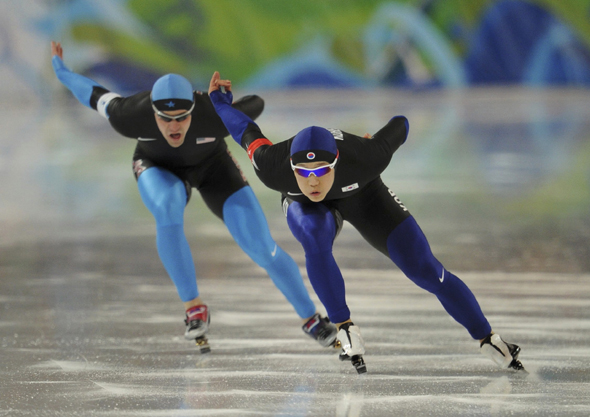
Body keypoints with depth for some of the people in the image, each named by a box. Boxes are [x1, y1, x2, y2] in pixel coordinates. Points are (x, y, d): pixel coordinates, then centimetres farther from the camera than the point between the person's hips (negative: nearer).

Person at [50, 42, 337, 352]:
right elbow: (98, 96, -13)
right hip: (159, 170, 0)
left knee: (261, 247, -10)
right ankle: (194, 308, -22)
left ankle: (310, 318, 14)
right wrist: (62, 73, 3)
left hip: (213, 166, 0)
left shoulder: (217, 116, -37)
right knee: (168, 210, -36)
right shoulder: (131, 116, -34)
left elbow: (255, 104, -16)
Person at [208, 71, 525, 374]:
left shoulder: (364, 158, -43)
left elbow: (400, 126, -22)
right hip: (305, 207, 0)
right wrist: (218, 101, 1)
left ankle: (487, 339, 7)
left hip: (364, 197, 0)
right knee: (316, 242, -36)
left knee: (424, 269, -9)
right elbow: (248, 133, -19)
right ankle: (344, 329, -18)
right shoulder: (273, 169, -39)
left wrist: (374, 144, 1)